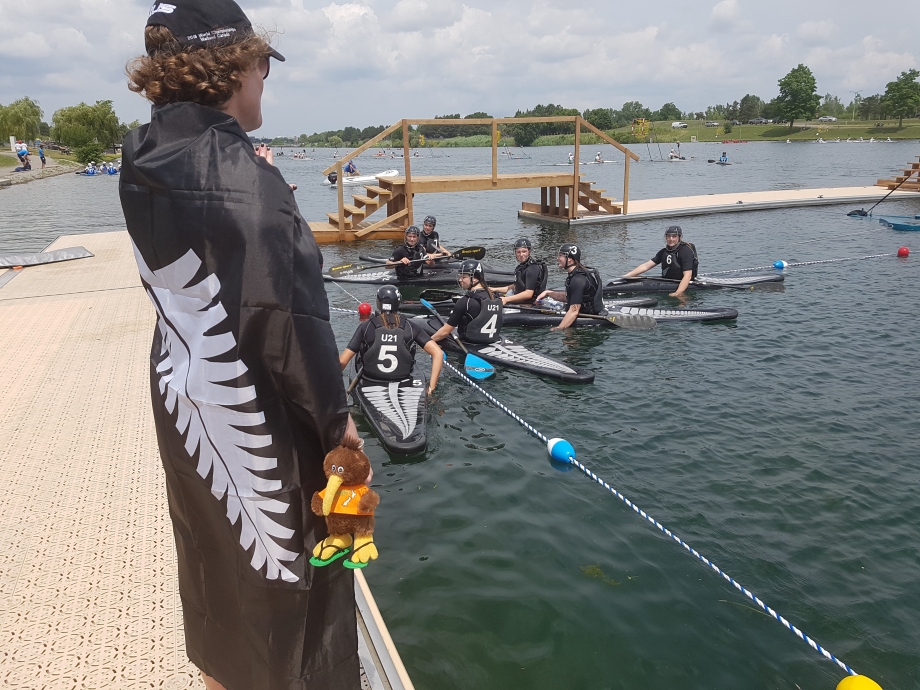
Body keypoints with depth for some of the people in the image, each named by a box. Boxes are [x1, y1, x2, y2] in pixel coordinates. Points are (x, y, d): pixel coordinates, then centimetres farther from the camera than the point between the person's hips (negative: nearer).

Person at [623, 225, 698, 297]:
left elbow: (687, 276, -21)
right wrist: (626, 276, -2)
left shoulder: (686, 251, -11)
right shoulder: (664, 252, 12)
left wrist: (677, 294, -34)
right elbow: (646, 266, 8)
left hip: (682, 285, -6)